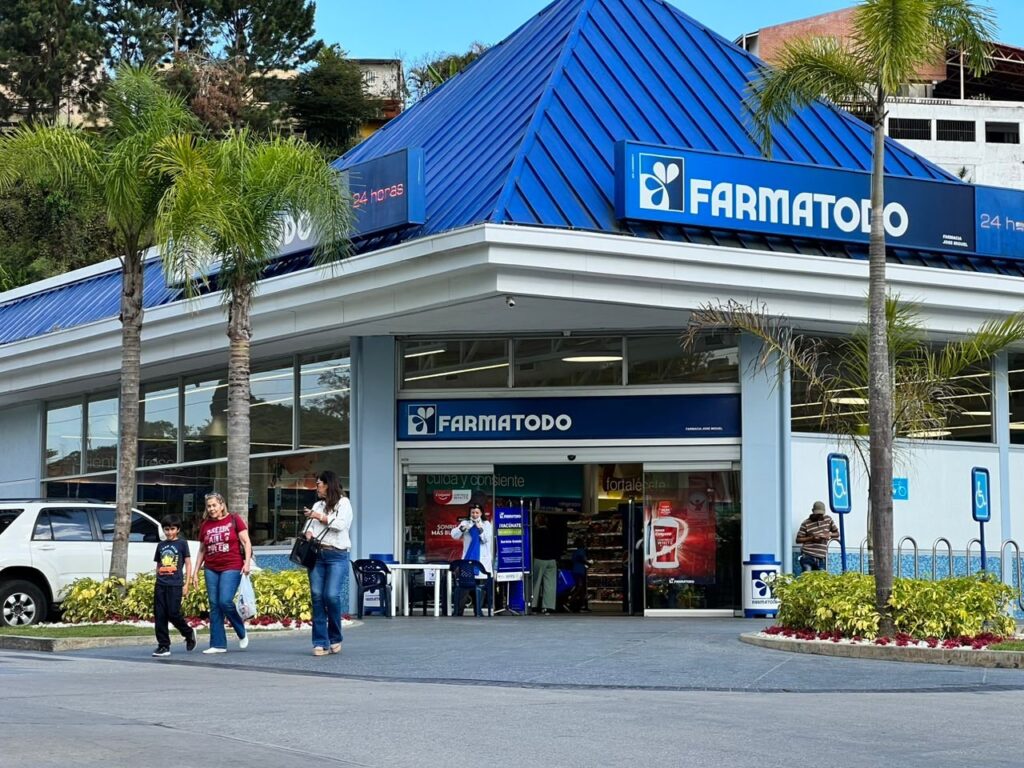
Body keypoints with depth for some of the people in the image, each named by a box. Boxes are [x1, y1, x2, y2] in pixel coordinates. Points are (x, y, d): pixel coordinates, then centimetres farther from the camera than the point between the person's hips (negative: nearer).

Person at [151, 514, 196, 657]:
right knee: (159, 616, 0)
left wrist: (186, 584, -4)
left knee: (173, 613, -9)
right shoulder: (161, 545, 15)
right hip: (160, 585, 5)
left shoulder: (182, 543, 3)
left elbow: (188, 564, 2)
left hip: (175, 585, -5)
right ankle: (163, 646, 5)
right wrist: (158, 580, 13)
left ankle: (189, 633, 17)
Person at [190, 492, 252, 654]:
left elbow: (246, 542, -1)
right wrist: (196, 572, 16)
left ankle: (242, 633, 7)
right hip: (211, 569, 5)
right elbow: (202, 550, 19)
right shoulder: (205, 525, 13)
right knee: (214, 606, 2)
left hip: (231, 568, -5)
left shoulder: (234, 520, 1)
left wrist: (247, 562, -12)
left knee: (225, 601, -17)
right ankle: (218, 645, 6)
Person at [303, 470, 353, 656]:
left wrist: (318, 516, -2)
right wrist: (309, 535, -9)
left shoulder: (343, 503, 6)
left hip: (336, 555, -5)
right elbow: (308, 525, 12)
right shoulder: (317, 505, 22)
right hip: (316, 554, 5)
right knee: (317, 596, -6)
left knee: (331, 595, -16)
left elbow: (340, 523, -9)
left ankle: (335, 638, 2)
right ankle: (321, 643, -5)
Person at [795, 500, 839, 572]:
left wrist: (829, 535, -2)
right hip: (807, 556, -4)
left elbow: (837, 534, 21)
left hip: (821, 558, 4)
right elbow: (798, 540, 1)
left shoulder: (828, 520, 12)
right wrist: (811, 538, -13)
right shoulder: (806, 523, 0)